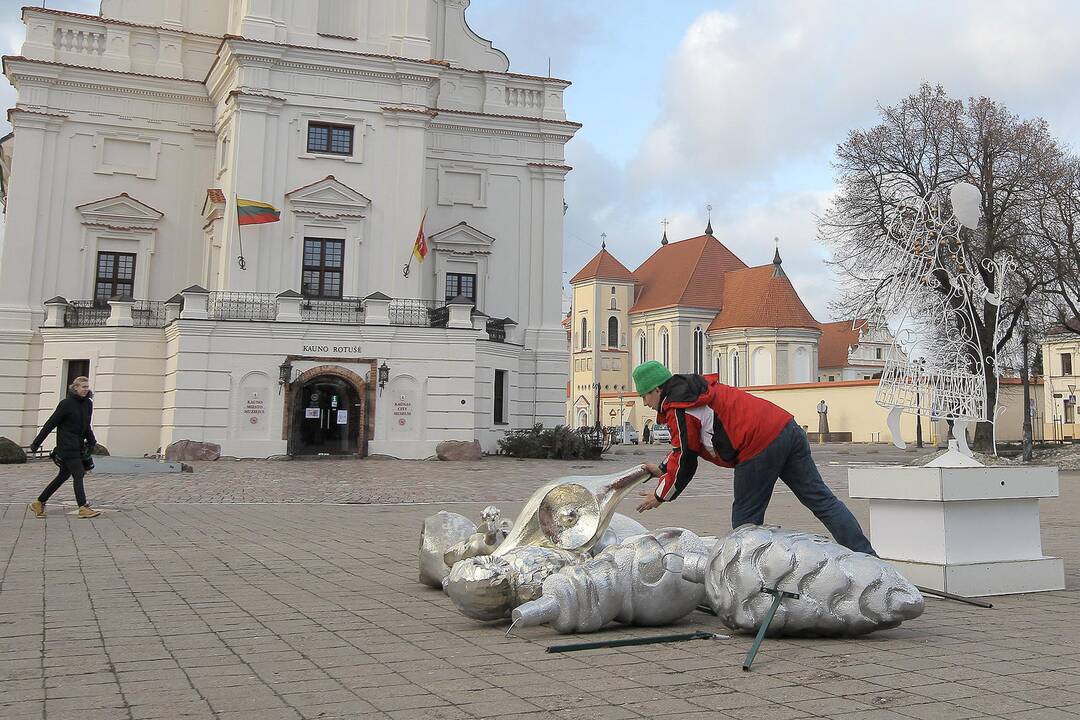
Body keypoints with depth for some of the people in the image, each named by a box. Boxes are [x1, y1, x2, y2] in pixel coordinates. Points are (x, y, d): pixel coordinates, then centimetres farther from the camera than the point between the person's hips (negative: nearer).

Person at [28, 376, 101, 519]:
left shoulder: (88, 404, 9)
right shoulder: (66, 404, -10)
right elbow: (51, 423, -8)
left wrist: (91, 441, 10)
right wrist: (36, 443, -6)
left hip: (78, 446, 7)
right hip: (67, 446, -7)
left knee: (63, 475, 12)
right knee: (78, 474, -10)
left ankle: (39, 503, 23)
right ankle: (83, 508, -8)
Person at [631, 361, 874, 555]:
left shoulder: (677, 409, -3)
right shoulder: (695, 390, 26)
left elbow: (685, 459, 3)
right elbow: (686, 446, 36)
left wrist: (660, 495, 16)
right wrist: (662, 469, 37)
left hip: (760, 446, -9)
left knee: (745, 517, 6)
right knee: (821, 499, 8)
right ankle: (867, 557, 7)